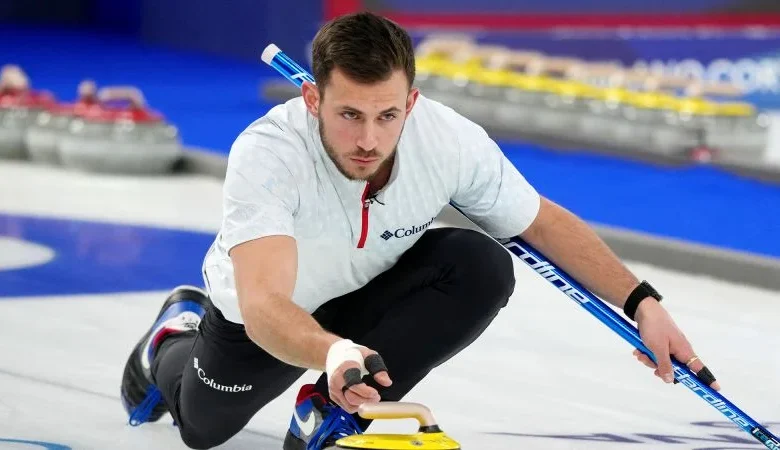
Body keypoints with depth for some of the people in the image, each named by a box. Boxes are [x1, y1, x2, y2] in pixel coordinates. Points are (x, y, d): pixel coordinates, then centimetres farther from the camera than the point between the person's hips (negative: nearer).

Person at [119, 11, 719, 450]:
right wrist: (333, 352, -74)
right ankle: (177, 336, 52)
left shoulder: (453, 142, -31)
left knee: (483, 267, -27)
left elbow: (545, 222, -11)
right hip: (264, 315, -2)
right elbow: (263, 307, -53)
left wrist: (642, 302, -19)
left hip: (372, 296, 2)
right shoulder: (266, 155, -42)